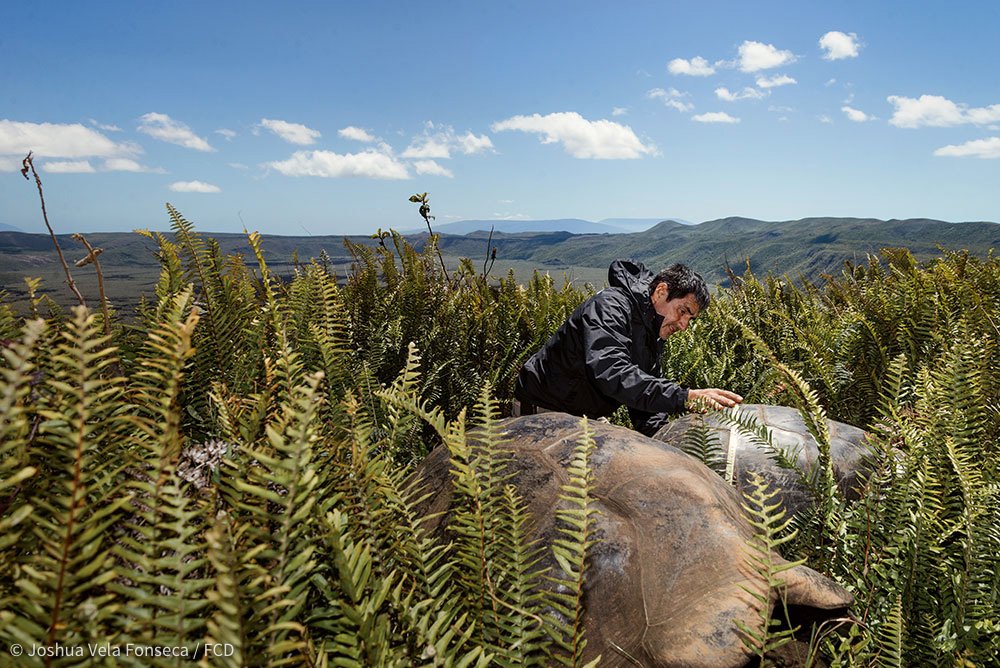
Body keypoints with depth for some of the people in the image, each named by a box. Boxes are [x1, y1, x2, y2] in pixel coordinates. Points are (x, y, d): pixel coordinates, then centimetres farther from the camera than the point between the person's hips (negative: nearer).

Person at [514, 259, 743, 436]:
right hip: (545, 411, -9)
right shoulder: (610, 306, -24)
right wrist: (685, 397, -47)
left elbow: (646, 401, 4)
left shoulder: (654, 337, 6)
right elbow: (612, 374, -41)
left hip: (585, 417, 9)